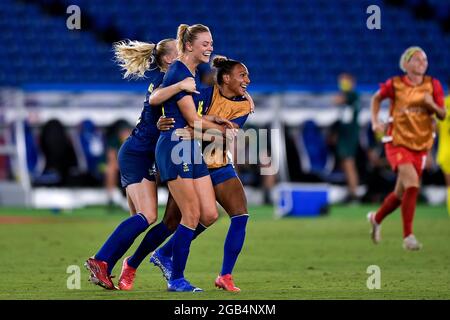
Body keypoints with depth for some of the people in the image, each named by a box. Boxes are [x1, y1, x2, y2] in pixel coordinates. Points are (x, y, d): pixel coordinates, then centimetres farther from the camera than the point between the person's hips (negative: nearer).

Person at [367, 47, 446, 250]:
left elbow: (442, 115, 2)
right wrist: (375, 122, -1)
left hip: (421, 145, 4)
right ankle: (408, 236, -18)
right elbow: (376, 98, 12)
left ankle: (376, 218, 42)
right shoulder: (395, 84, -6)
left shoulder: (433, 85, 0)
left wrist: (432, 105, -18)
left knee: (401, 193, 11)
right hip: (397, 142, -4)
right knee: (412, 183, -24)